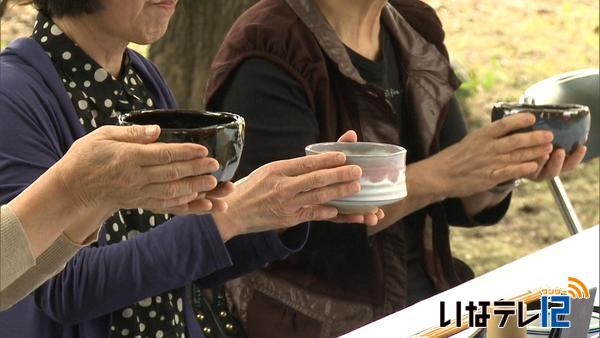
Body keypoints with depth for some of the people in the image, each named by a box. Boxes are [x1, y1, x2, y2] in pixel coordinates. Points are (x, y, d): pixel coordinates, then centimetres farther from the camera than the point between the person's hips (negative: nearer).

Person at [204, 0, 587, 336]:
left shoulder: (415, 31, 8)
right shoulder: (269, 54, -14)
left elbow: (460, 205, 9)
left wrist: (504, 171, -12)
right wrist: (438, 175, -26)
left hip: (427, 301, 7)